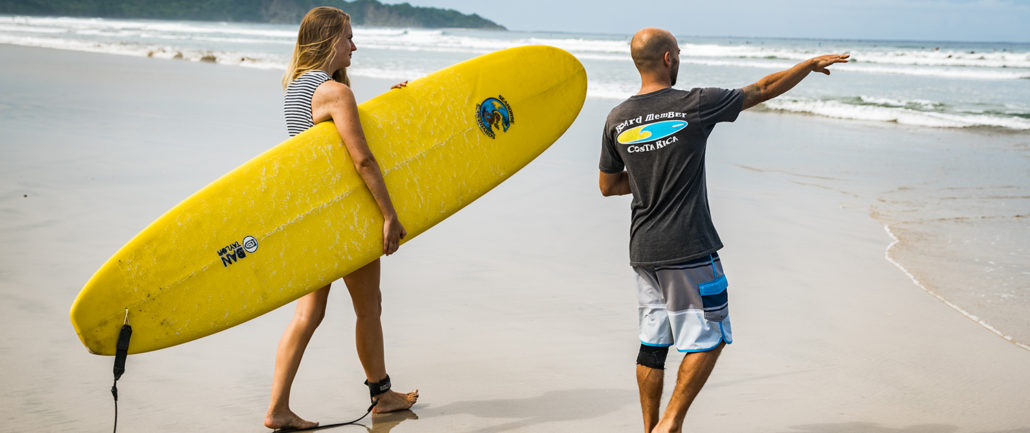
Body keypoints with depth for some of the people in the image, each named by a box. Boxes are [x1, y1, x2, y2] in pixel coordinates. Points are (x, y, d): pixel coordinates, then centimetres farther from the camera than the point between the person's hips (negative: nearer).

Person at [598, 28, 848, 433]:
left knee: (653, 342, 13)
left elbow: (608, 186, 13)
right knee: (708, 338, 4)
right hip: (688, 249, -6)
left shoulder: (617, 119, 3)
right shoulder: (695, 105, -10)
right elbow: (763, 90, 3)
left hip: (643, 249, 6)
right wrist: (811, 64, 16)